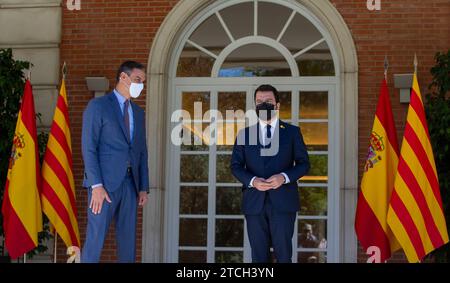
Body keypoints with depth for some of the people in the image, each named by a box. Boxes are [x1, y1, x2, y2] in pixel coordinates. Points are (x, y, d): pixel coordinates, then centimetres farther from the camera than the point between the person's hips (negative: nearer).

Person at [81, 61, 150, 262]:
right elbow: (89, 148, -8)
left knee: (128, 242, 7)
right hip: (105, 183, -6)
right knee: (95, 240, -7)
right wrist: (96, 185, -16)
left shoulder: (138, 113, 18)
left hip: (130, 183, 6)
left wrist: (143, 187, 11)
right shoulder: (98, 106, -2)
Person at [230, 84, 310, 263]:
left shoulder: (292, 132, 8)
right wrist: (252, 180, -12)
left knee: (283, 253, -2)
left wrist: (284, 177, -14)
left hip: (283, 202, -1)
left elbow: (303, 163, 5)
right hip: (254, 202, 2)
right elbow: (235, 165, 8)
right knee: (259, 255, 4)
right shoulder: (244, 134, 11)